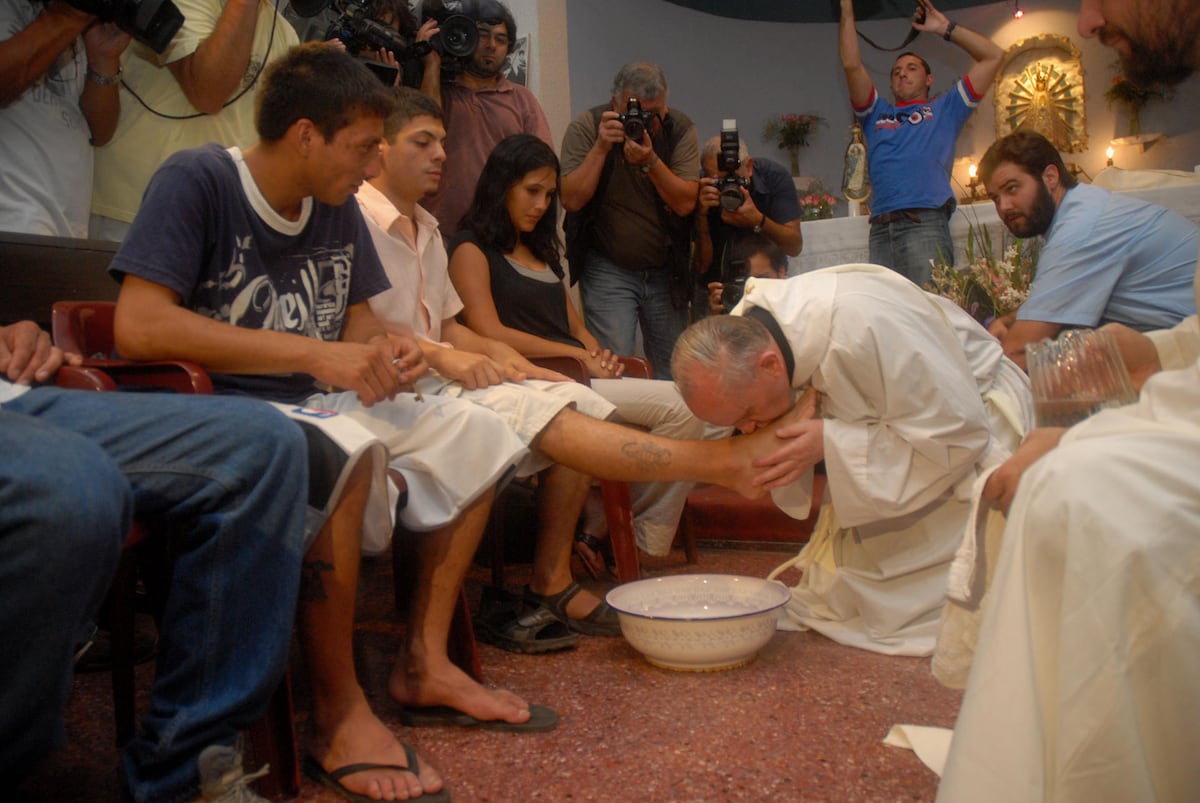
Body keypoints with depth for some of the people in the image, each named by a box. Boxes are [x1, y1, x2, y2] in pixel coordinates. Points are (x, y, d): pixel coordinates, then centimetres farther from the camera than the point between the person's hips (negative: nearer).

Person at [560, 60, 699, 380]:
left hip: (666, 269, 3)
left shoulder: (680, 129, -4)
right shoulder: (586, 126, -7)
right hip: (607, 269, -2)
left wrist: (650, 160, -26)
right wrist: (601, 147, -23)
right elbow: (572, 199, -17)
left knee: (673, 371, 9)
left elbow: (685, 203, -14)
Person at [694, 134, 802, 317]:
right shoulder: (701, 191, -16)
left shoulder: (774, 176, -14)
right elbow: (701, 266, -17)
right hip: (715, 287, 0)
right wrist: (701, 215, -30)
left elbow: (795, 247, -17)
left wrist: (758, 221, -33)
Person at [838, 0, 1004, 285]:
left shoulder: (944, 109, 25)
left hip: (925, 222, -2)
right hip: (880, 230, 3)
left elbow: (993, 56, 22)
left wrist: (945, 28, 24)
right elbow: (851, 65, 19)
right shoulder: (877, 114, 30)